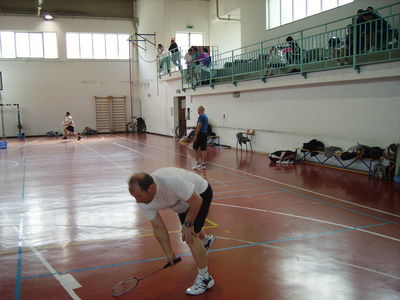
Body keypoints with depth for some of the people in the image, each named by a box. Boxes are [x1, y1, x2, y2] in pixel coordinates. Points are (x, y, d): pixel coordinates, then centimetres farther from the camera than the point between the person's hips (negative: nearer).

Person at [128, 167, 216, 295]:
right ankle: (207, 240, 64)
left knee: (190, 236, -18)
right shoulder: (143, 203, -25)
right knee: (188, 232, 28)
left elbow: (196, 201, -32)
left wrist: (188, 224, -21)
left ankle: (205, 278, -2)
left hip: (200, 193, -7)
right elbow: (158, 228, -14)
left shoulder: (172, 181, -46)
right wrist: (169, 253, -9)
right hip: (183, 201, 7)